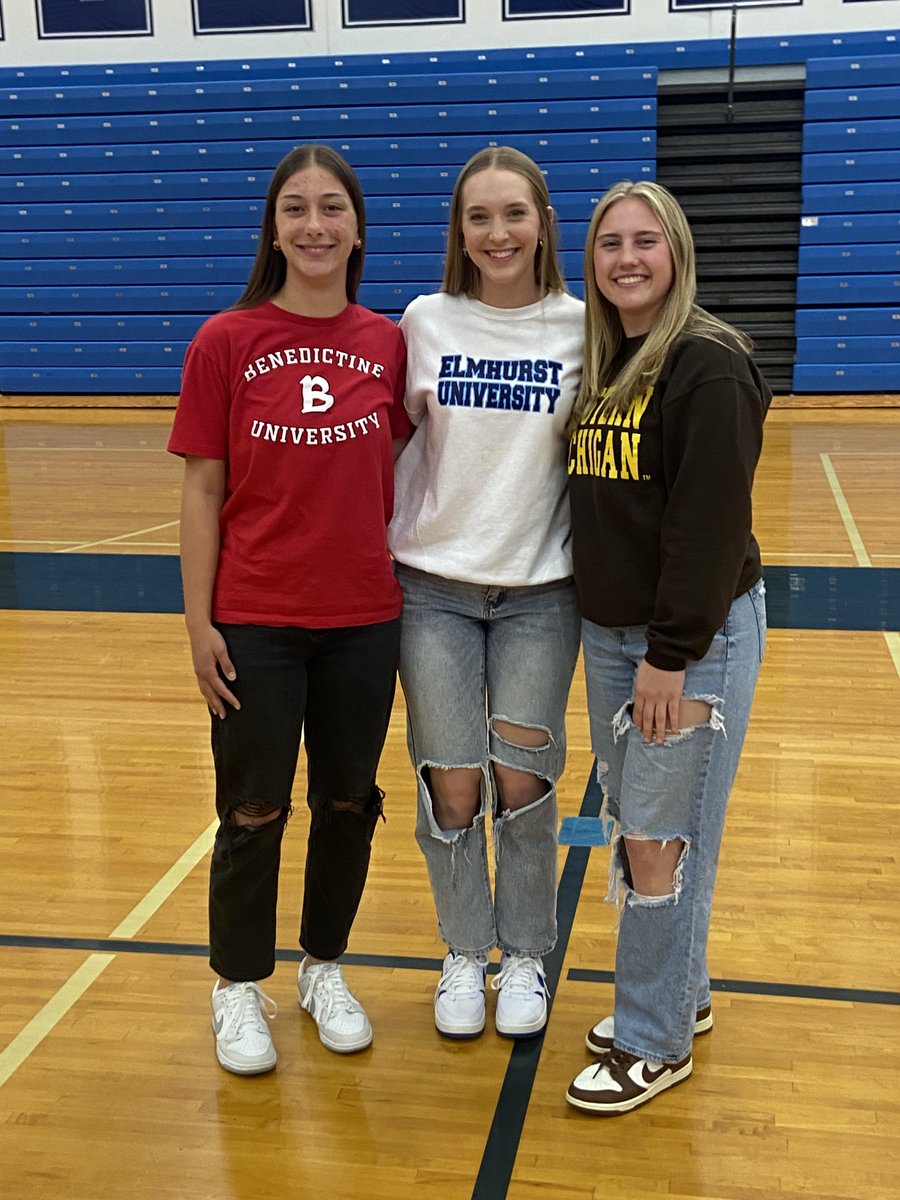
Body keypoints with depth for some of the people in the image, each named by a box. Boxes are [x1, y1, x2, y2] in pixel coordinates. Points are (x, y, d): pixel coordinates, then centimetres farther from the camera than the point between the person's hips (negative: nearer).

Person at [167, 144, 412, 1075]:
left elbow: (395, 477, 8)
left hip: (365, 618, 3)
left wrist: (409, 582, 5)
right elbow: (202, 491, -5)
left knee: (348, 802, 14)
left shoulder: (388, 344, 1)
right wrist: (198, 624, -7)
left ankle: (325, 970, 37)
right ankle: (239, 989, 32)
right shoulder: (225, 343, -6)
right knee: (255, 812, 9)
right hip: (255, 622, -2)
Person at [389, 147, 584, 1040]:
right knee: (453, 784, 3)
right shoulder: (425, 321, 0)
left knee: (521, 781, 3)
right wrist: (386, 540, 2)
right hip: (434, 584, 1)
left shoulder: (581, 327, -2)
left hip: (539, 589, 0)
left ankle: (525, 956, 26)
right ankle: (465, 954, 25)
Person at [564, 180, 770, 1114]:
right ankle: (679, 995, 33)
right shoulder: (598, 363, 11)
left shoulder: (709, 364, -13)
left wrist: (671, 653, -20)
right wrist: (611, 633, 9)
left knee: (658, 842, -1)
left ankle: (656, 1043, 16)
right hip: (608, 630, 8)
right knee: (631, 830, 14)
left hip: (691, 635, -7)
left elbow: (713, 523, -19)